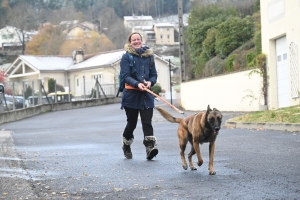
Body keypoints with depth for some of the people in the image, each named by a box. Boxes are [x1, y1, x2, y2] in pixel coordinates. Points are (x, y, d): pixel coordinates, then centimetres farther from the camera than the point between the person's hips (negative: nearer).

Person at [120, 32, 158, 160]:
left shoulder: (149, 56, 9)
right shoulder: (126, 57, 0)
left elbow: (154, 74, 11)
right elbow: (125, 76, -9)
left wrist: (150, 82, -12)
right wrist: (137, 84, -24)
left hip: (146, 94, 2)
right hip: (131, 94, -2)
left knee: (147, 122, -9)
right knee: (132, 123, 9)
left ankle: (150, 147, -19)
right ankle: (126, 146, 32)